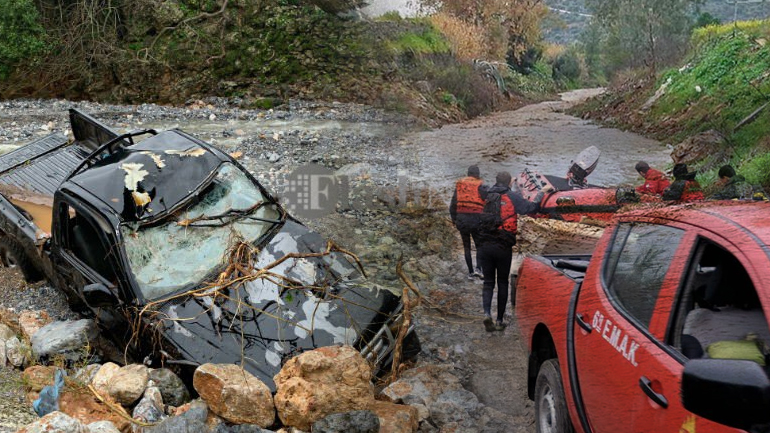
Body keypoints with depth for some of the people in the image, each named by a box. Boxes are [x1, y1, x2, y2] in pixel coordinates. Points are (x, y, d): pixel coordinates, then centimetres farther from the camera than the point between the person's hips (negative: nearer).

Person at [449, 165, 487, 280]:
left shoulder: (459, 185, 9)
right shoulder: (480, 186, -3)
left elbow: (453, 203, 11)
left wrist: (453, 218, 19)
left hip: (461, 219, 3)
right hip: (476, 218, -3)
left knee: (467, 247, 12)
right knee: (479, 245, 9)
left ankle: (470, 272, 11)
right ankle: (478, 268, -12)